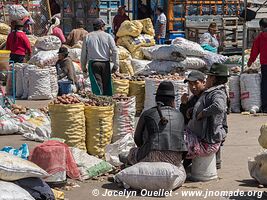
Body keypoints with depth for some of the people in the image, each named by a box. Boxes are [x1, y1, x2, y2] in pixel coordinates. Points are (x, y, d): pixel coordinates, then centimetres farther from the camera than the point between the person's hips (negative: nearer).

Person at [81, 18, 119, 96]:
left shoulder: (87, 37, 6)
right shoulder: (108, 36, 3)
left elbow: (83, 53, 8)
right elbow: (115, 51, 0)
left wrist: (83, 67, 17)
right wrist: (116, 65, 5)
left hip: (93, 64, 0)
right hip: (105, 63, 0)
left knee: (97, 86, -4)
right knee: (106, 85, 8)